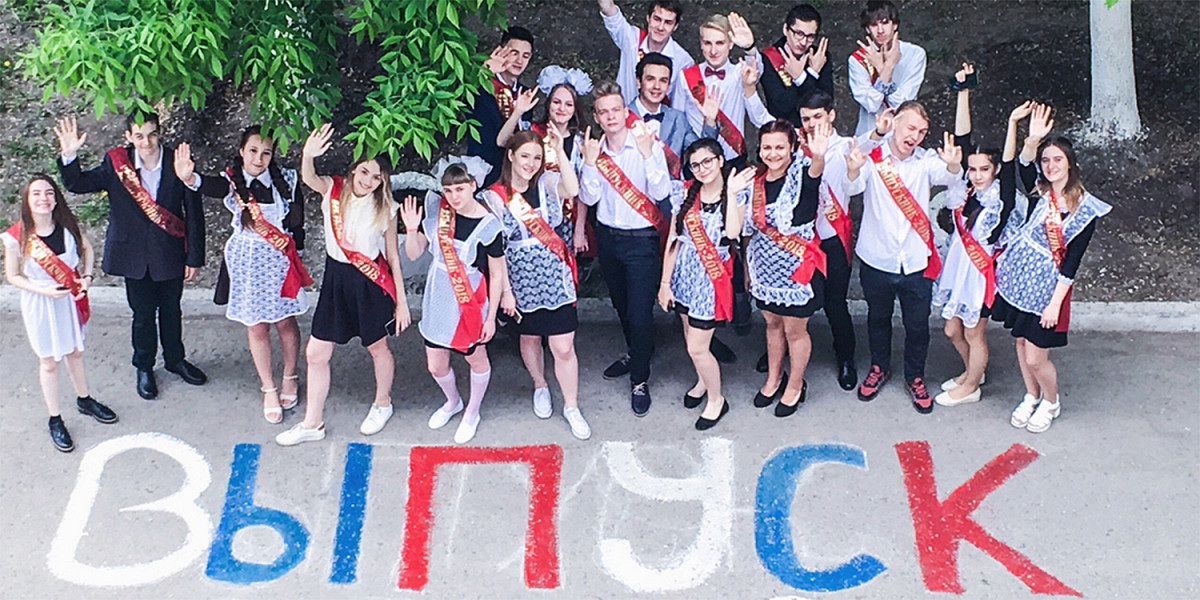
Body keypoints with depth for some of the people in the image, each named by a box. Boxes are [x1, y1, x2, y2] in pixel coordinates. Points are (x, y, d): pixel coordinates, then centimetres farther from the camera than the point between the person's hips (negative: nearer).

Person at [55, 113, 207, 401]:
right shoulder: (116, 164, -11)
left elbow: (194, 213, -7)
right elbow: (77, 184, -4)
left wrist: (194, 258, -6)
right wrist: (69, 156, -24)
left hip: (170, 255, 0)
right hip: (135, 255, 0)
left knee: (171, 310, 19)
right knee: (143, 314, 11)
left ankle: (175, 359, 42)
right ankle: (144, 368, 33)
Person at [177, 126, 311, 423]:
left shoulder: (284, 180, -4)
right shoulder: (233, 182, -11)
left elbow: (296, 214, 10)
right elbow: (211, 186, -35)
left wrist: (290, 238, -4)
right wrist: (190, 177, -55)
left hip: (279, 261, 1)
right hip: (247, 262, -1)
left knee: (285, 321, 10)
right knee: (256, 327, 8)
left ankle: (290, 378, 34)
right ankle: (268, 389, 22)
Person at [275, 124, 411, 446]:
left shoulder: (384, 209, -9)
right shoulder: (333, 190, -6)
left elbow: (393, 257, -3)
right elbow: (308, 178, -29)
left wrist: (402, 302, -3)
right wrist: (307, 156, -52)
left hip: (371, 284, -2)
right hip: (335, 279, 2)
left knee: (377, 348, 15)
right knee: (316, 353, 5)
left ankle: (382, 404, 43)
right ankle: (312, 423, 20)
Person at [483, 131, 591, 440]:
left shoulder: (547, 183, -2)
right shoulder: (495, 197, -7)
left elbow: (572, 190, -25)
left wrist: (559, 151, -29)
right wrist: (505, 290, -8)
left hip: (556, 279, 0)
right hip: (522, 282, 0)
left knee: (564, 347, 0)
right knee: (530, 338, 21)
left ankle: (571, 407, 17)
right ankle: (540, 386, 47)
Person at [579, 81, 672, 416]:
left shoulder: (648, 146, -12)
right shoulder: (595, 150, 0)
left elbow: (661, 192, -22)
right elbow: (589, 198, -7)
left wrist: (647, 154, -28)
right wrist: (590, 162, -19)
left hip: (642, 238, -5)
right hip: (608, 237, 5)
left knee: (640, 310, -5)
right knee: (621, 304, 22)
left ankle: (640, 381, 8)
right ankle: (635, 354, 46)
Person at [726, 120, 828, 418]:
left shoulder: (800, 176, -18)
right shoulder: (753, 182, -3)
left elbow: (814, 172, -45)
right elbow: (734, 229, -5)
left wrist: (818, 156, -68)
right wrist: (732, 192, -17)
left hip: (797, 269, -5)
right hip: (764, 268, 5)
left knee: (794, 330, 12)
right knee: (773, 324, 23)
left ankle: (795, 386, 34)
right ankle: (774, 377, 45)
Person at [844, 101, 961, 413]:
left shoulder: (926, 160, -5)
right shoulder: (872, 158, -10)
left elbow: (946, 176, -25)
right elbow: (854, 187, -29)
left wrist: (952, 165, -50)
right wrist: (854, 170, -54)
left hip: (916, 261, 1)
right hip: (877, 259, -1)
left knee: (918, 325, 11)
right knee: (878, 318, 20)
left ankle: (915, 377, 32)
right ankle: (879, 368, 42)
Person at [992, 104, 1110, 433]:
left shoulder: (1085, 209, -8)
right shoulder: (1037, 192, 0)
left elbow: (1072, 261, -9)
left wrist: (1055, 303, -12)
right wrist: (1032, 141, -39)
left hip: (1047, 286, -4)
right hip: (1017, 279, 4)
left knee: (1036, 358, 0)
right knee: (1022, 343, 17)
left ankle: (1051, 402, 29)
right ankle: (1031, 397, 41)